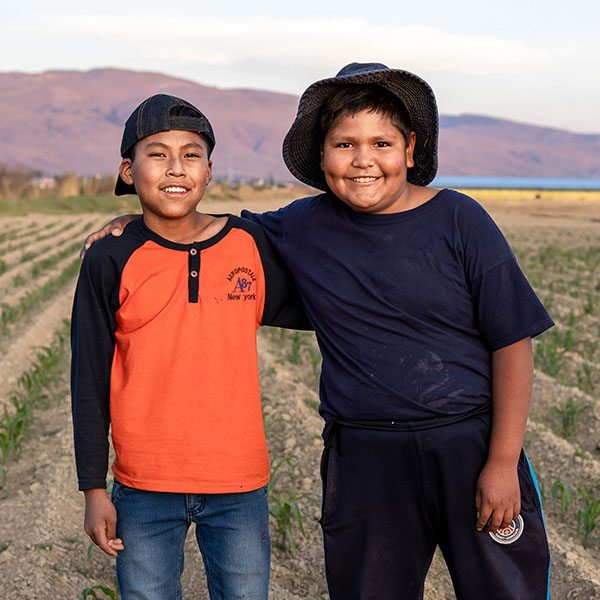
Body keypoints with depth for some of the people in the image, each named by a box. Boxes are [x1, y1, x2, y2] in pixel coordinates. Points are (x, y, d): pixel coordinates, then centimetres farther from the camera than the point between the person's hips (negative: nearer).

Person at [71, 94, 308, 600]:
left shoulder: (250, 244, 0)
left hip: (238, 485, 1)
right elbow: (89, 382, 0)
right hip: (144, 489, -1)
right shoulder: (111, 263, -5)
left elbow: (304, 310, 16)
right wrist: (94, 489, 0)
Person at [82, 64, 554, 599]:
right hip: (362, 455, 2)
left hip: (471, 442, -2)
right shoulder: (304, 226, 3)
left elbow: (512, 342, -5)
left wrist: (503, 462, -9)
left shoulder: (459, 220, -5)